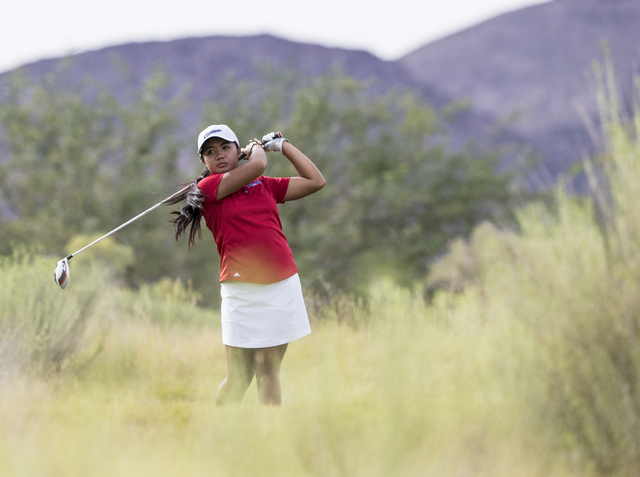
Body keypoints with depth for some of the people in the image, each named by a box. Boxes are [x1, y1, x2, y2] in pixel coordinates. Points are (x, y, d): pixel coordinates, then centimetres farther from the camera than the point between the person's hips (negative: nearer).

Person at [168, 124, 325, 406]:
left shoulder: (265, 185, 15)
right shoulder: (207, 188, 0)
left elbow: (315, 181, 16)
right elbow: (257, 165, -10)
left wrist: (281, 145, 20)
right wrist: (257, 148, 12)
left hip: (283, 285, 3)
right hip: (242, 290, -3)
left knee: (268, 370, 2)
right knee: (239, 378, -4)